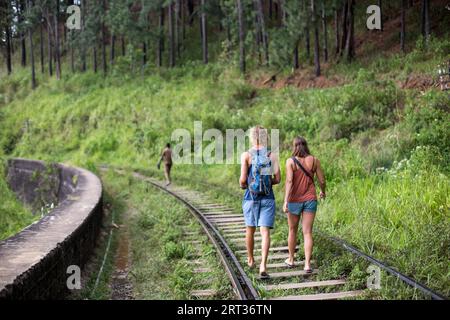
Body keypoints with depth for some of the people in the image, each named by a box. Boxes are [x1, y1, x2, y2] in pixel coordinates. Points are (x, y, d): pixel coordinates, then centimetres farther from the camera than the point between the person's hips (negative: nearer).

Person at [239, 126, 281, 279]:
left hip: (250, 197, 0)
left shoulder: (246, 155, -7)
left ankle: (250, 260, 38)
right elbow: (278, 179, -2)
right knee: (265, 232, -3)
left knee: (250, 230, 20)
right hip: (268, 198, 0)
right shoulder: (272, 155, -1)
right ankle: (263, 266, -18)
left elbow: (243, 179, -13)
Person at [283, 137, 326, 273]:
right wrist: (323, 191, 24)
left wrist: (285, 201, -23)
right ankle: (307, 264, -8)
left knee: (292, 230, 17)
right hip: (310, 200, 1)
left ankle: (291, 260, 31)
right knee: (307, 232, 1)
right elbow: (322, 180, 3)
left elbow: (289, 181, -19)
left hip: (295, 200, -1)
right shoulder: (314, 160, -1)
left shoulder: (290, 161, -9)